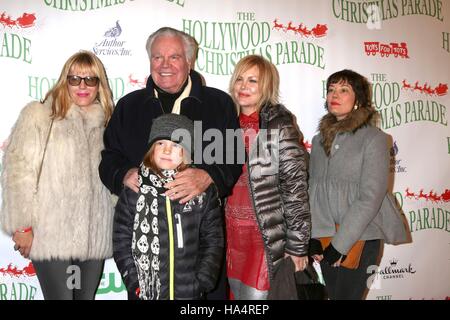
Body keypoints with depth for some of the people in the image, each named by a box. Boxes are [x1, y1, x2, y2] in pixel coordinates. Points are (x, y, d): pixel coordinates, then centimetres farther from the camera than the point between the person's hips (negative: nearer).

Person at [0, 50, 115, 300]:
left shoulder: (105, 123, 11)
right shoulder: (38, 115, -4)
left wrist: (116, 227, 14)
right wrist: (22, 226, -12)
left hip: (94, 238, 5)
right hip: (51, 235, -4)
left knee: (86, 296, 13)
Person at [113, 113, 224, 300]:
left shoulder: (203, 192, -2)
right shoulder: (134, 190, -2)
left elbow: (213, 241, 0)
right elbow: (121, 241, -1)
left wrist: (202, 282, -7)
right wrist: (134, 284, -7)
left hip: (190, 292, 0)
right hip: (144, 292, 0)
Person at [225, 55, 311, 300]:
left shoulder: (281, 127, -11)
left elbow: (295, 188, -12)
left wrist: (297, 245, -13)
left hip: (267, 236, -5)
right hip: (231, 233, 6)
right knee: (238, 294, 16)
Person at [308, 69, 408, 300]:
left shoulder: (373, 138, -8)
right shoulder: (320, 139, 9)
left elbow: (370, 198, -15)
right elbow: (312, 190, 8)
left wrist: (340, 245, -16)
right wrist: (312, 237, -2)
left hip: (360, 237, -5)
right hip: (324, 236, 5)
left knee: (346, 295, 1)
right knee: (332, 294, 13)